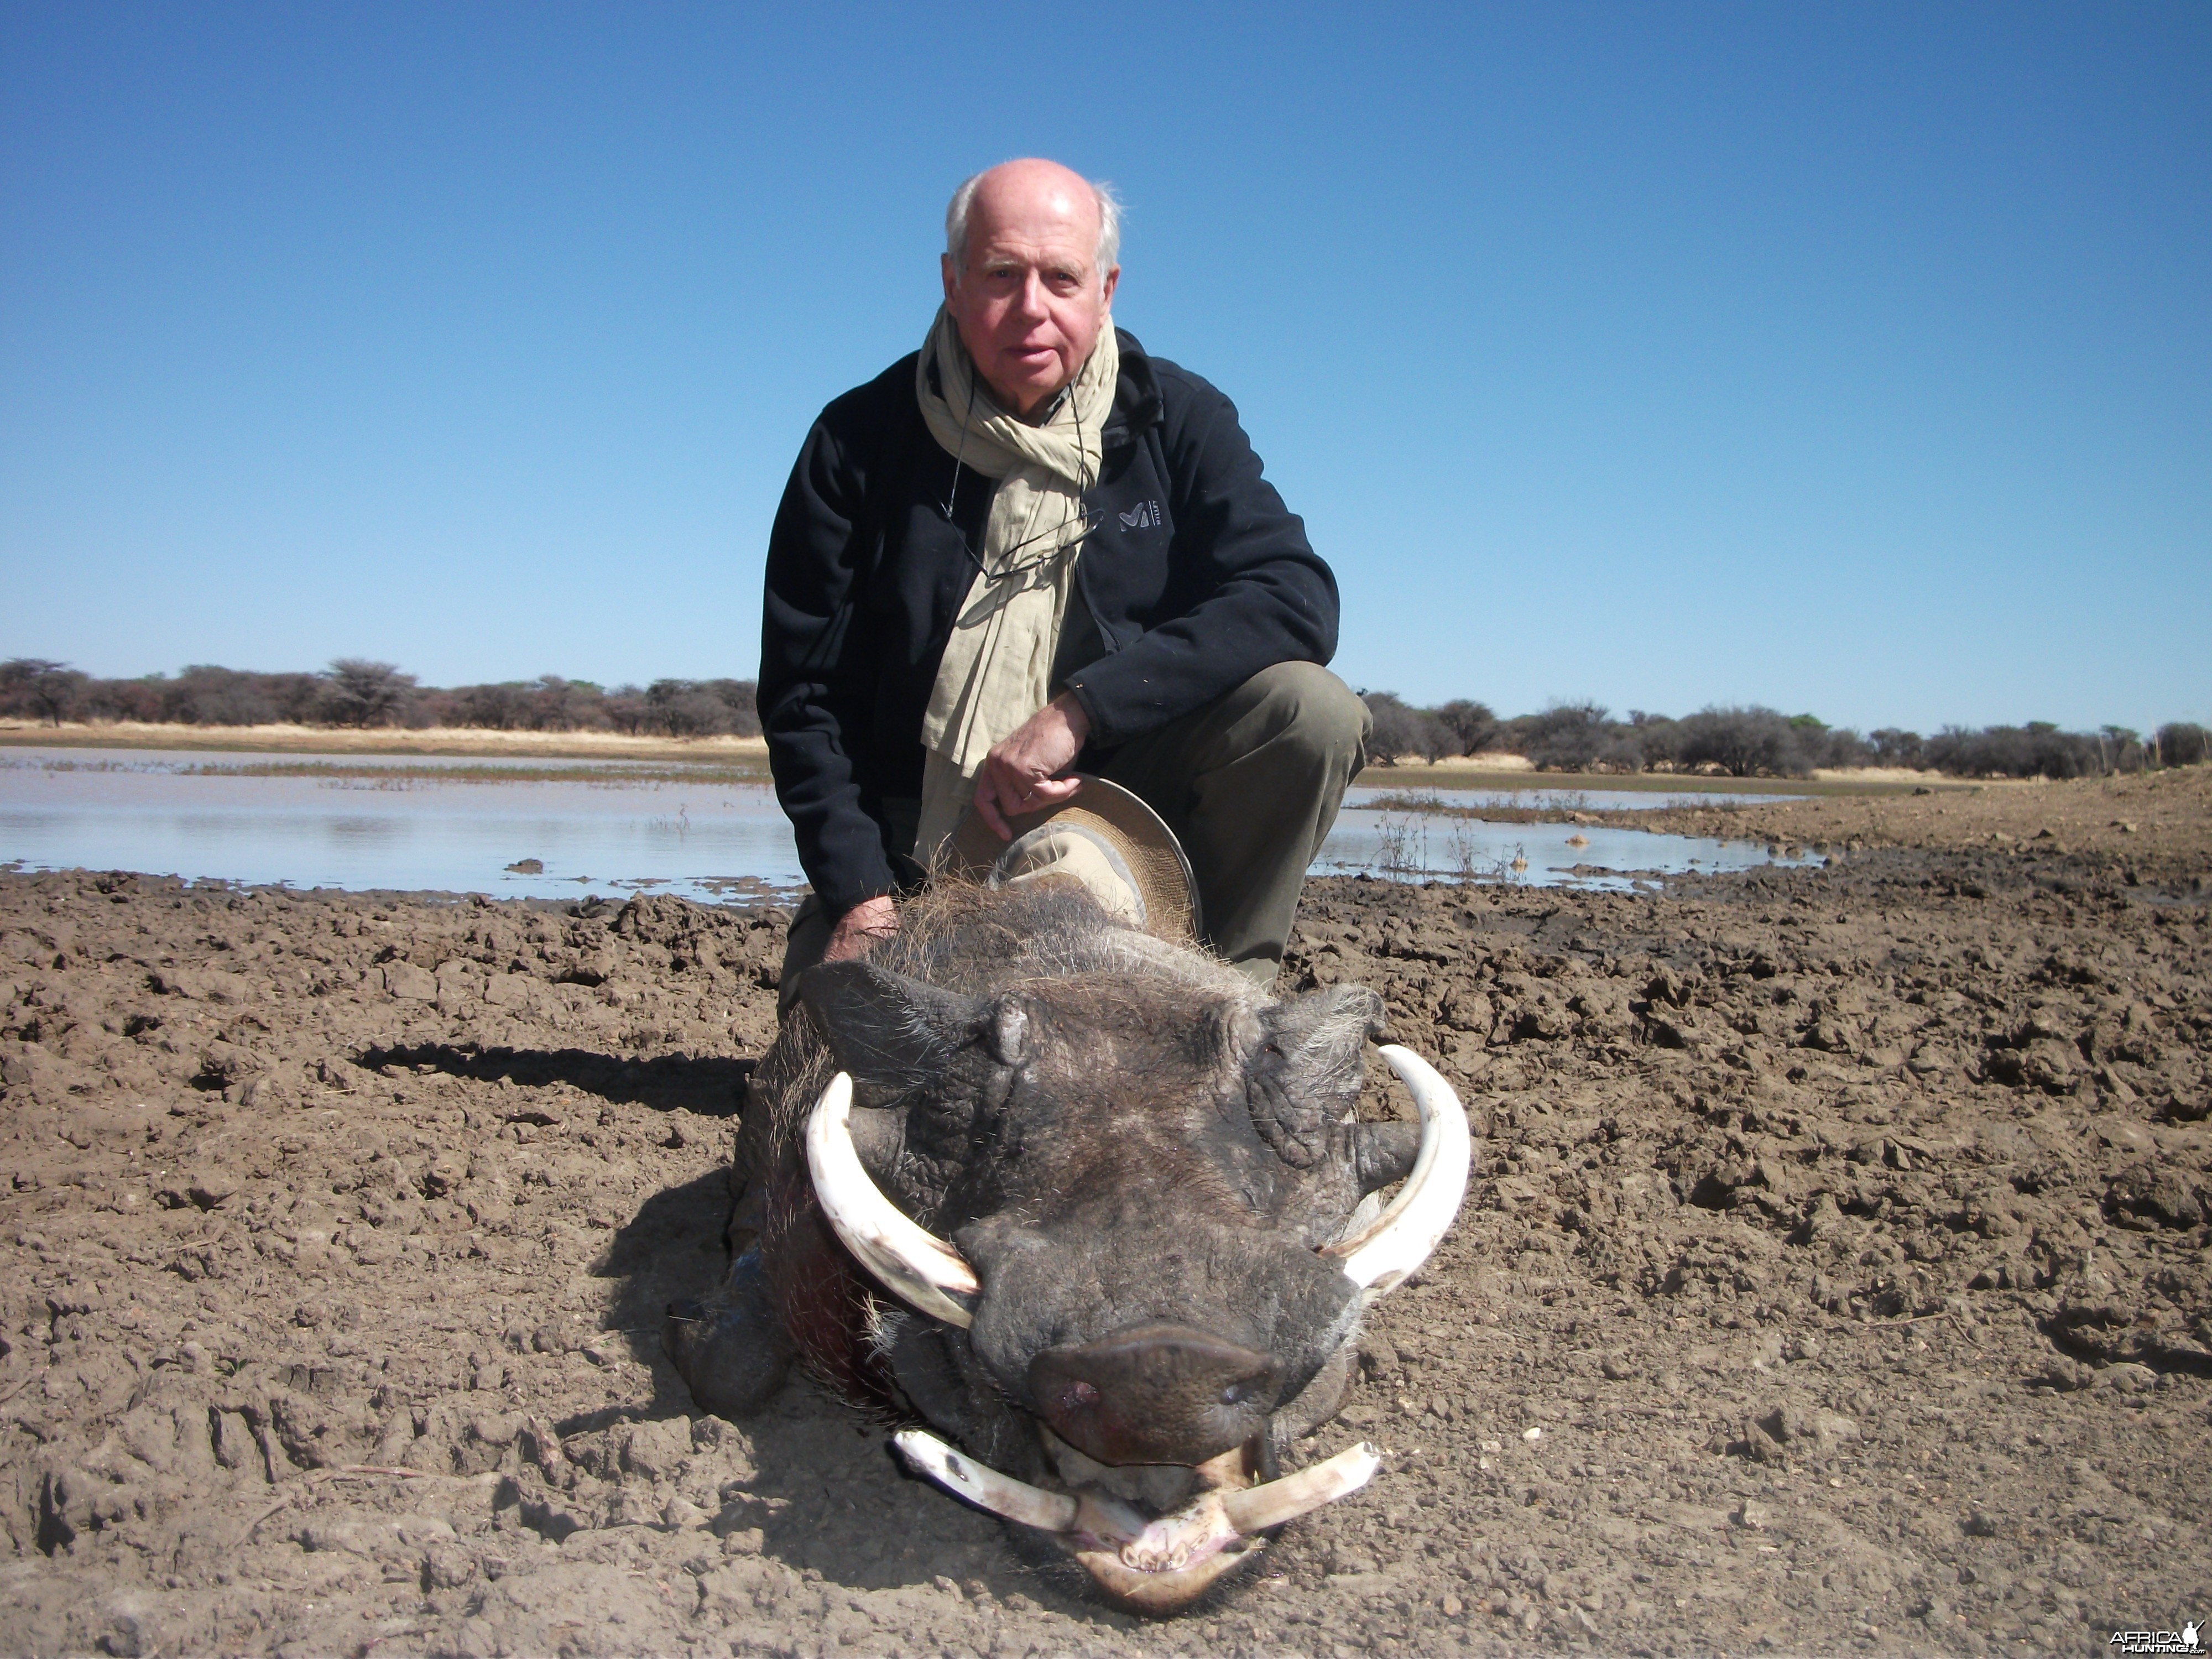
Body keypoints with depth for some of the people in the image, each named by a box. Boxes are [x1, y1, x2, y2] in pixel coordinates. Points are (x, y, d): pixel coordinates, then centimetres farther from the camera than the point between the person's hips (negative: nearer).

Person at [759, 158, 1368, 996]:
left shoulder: (1178, 419, -3)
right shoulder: (860, 441, -4)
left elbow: (1295, 598, -17)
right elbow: (804, 691, -3)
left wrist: (1078, 711, -26)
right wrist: (858, 890, -15)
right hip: (925, 849, 0)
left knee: (1313, 712, -24)